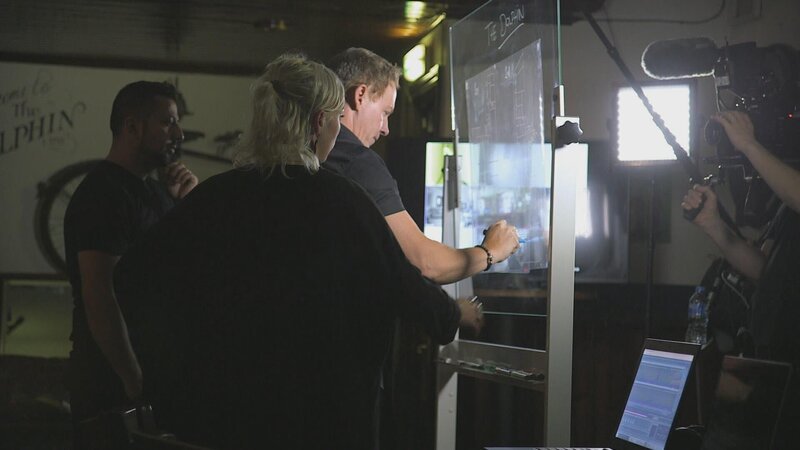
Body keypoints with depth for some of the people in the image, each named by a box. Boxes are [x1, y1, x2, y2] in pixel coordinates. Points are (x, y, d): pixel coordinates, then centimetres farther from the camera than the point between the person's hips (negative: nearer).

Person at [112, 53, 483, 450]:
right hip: (324, 417, -3)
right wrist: (458, 312, 19)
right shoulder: (340, 201, -11)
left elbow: (132, 278, -3)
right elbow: (402, 284, -1)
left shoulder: (212, 197, -4)